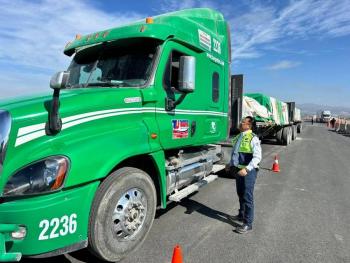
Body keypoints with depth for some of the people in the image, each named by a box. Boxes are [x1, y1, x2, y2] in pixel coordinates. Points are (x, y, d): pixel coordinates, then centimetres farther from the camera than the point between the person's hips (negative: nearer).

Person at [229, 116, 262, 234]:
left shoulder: (253, 138, -14)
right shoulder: (238, 137, 11)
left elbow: (257, 157, -20)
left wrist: (246, 169, -27)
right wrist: (231, 165, 16)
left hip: (248, 171, -8)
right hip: (238, 170, 8)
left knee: (248, 197, -1)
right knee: (240, 194, 21)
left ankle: (248, 223, 10)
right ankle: (241, 215, 39)